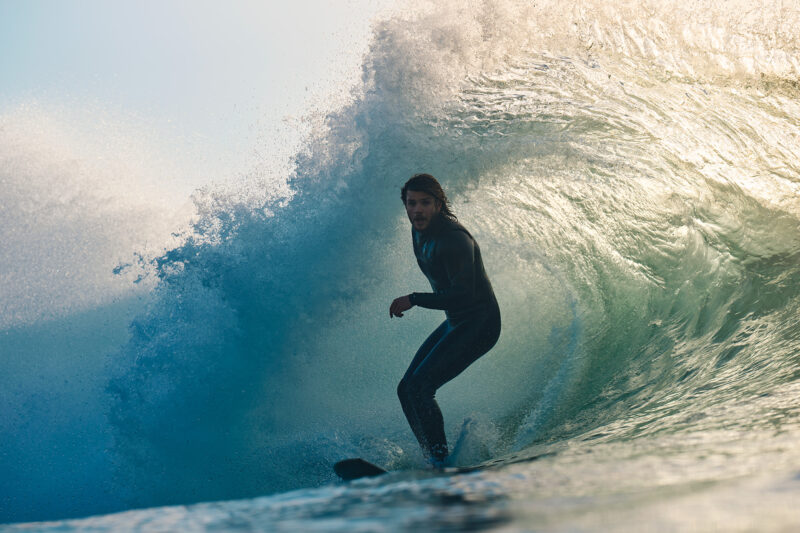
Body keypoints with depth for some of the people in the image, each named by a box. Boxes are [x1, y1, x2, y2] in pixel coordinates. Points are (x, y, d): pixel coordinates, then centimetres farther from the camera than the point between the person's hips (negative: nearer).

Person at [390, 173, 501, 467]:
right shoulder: (420, 232, 5)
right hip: (454, 323, 10)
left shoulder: (454, 239, -24)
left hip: (479, 324, -10)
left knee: (419, 387, -20)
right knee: (406, 389, 5)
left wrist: (414, 299, -25)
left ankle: (441, 461, -12)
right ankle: (433, 458, 9)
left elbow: (464, 296, -29)